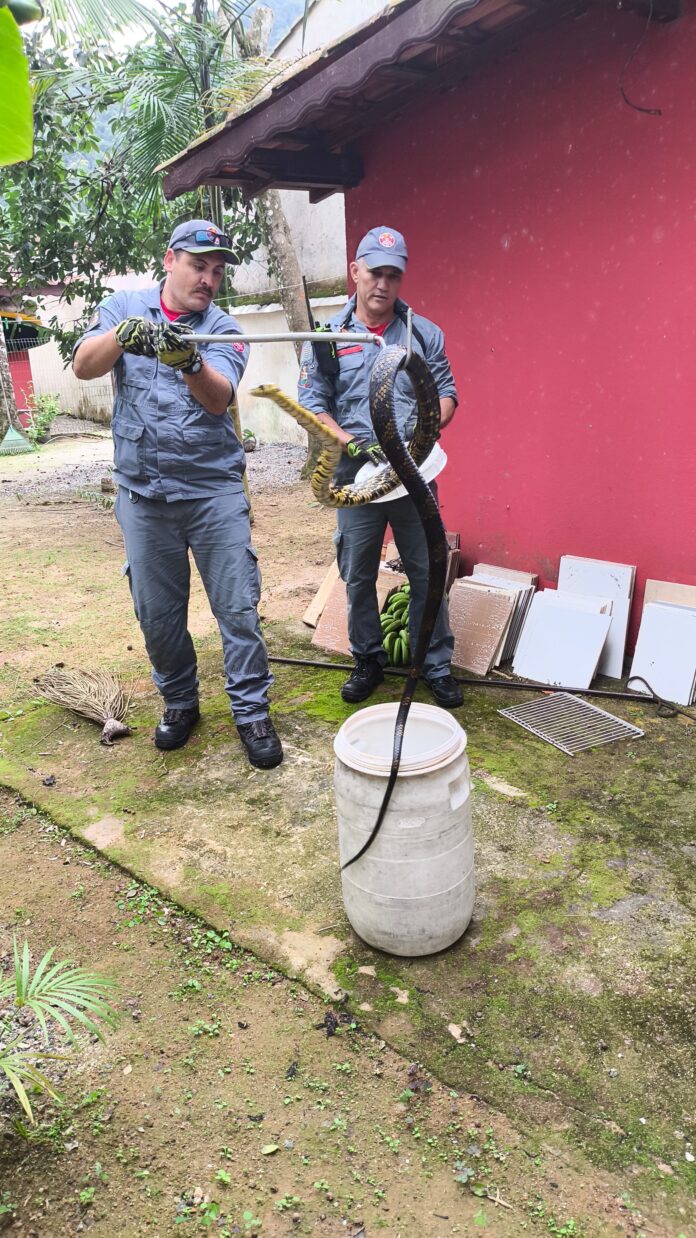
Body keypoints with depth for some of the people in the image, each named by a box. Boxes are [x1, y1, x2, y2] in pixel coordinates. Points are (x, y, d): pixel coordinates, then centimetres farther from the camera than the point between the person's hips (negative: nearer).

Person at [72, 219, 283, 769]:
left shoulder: (224, 329, 3)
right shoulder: (124, 307, 7)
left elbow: (218, 397, -15)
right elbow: (84, 366, -7)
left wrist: (188, 363, -35)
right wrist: (120, 335, -27)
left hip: (215, 490, -1)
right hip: (143, 492, 1)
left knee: (239, 607, -2)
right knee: (158, 613, 9)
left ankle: (252, 711, 12)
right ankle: (179, 702, 29)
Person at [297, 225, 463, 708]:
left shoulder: (425, 333, 7)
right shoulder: (328, 338, 4)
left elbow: (446, 394, 9)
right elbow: (312, 403, 1)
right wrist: (351, 443, -13)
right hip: (356, 476, 0)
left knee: (428, 572, 4)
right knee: (358, 576, 8)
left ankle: (437, 666, 17)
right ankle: (369, 660, 25)